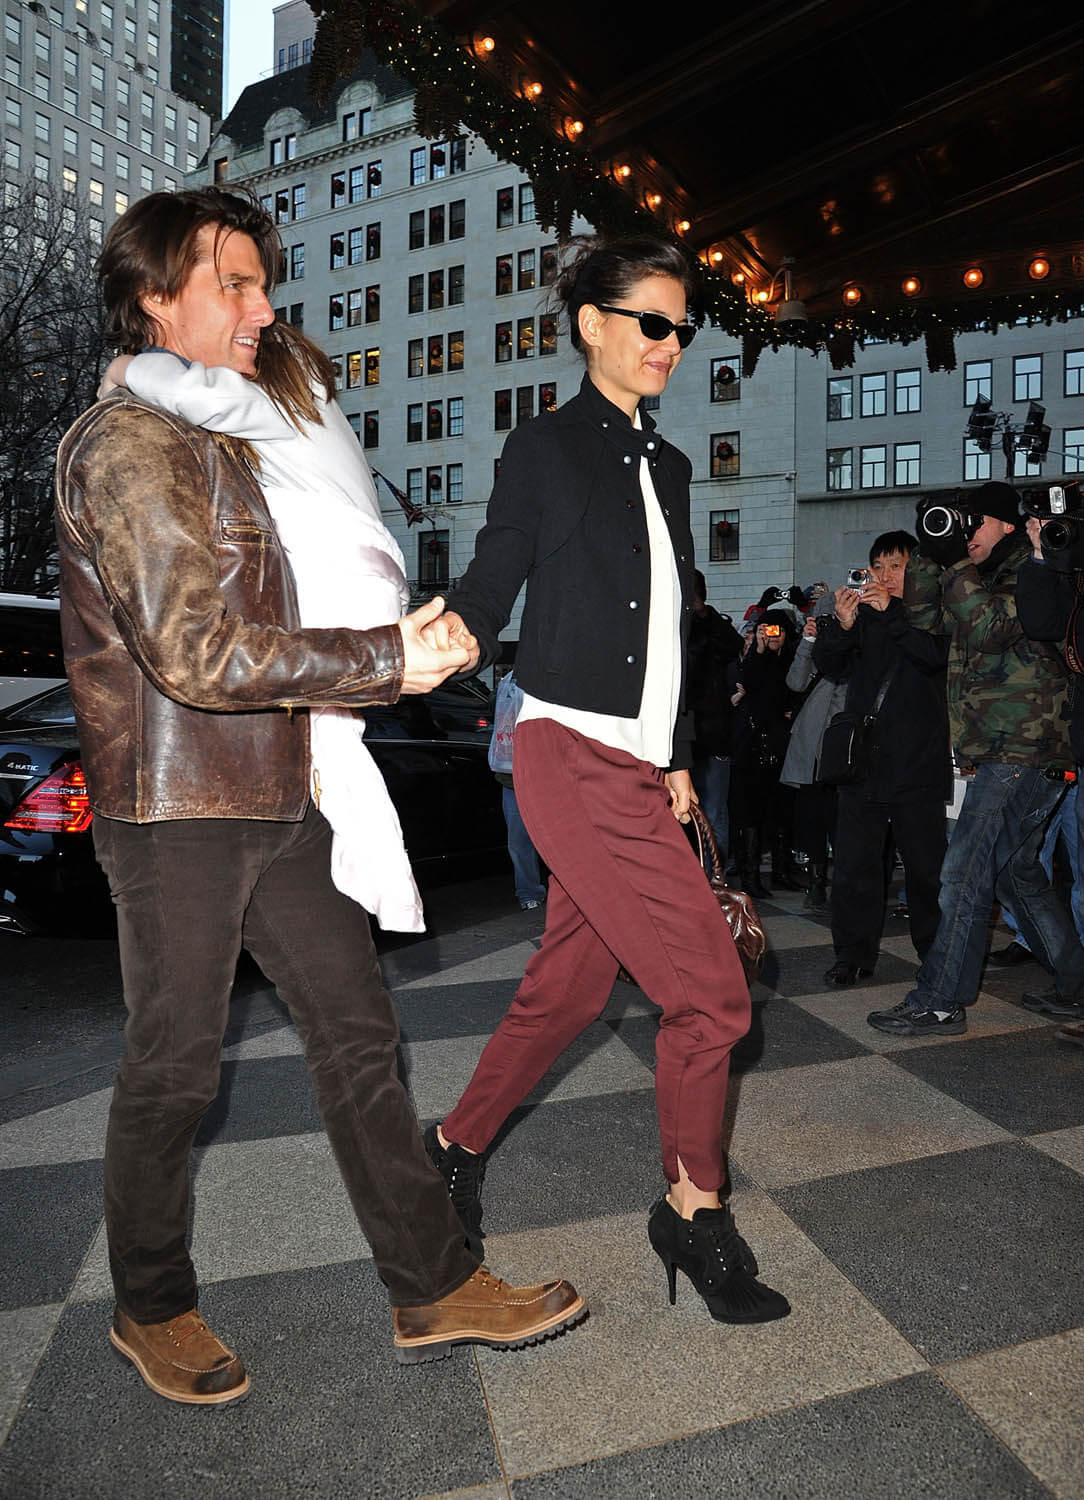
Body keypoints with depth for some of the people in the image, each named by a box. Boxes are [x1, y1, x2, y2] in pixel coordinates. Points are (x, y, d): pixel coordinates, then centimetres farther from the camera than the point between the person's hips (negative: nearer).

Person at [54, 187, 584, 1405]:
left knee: (357, 1037, 8)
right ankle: (151, 1311, 29)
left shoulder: (225, 441, 19)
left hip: (277, 802, 9)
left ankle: (435, 1289, 20)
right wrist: (389, 660, -18)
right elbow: (198, 651, -22)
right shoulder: (131, 443, -11)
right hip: (176, 812, -8)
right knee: (173, 1071, 6)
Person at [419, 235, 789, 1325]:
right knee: (710, 991, -7)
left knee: (568, 987, 13)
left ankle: (456, 1147, 34)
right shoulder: (548, 448, -2)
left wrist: (678, 757, 20)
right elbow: (493, 580, -6)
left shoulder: (666, 464, 19)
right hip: (574, 757, -7)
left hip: (636, 766, 8)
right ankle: (694, 1212, 14)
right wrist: (453, 632, -30)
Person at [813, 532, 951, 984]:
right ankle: (853, 954, 11)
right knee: (854, 865, 2)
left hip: (918, 762, -2)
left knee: (926, 866, 3)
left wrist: (892, 612, -22)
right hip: (863, 759, 3)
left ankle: (936, 953, 17)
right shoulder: (862, 615, 13)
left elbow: (935, 655, -14)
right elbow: (829, 666, 3)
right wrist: (841, 625, -16)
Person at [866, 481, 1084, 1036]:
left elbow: (990, 629, -25)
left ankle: (938, 1003, -6)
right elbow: (925, 614, 17)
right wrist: (930, 552, 5)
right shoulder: (982, 577, 18)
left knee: (965, 875, -11)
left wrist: (955, 563, -20)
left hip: (1021, 754, -10)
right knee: (1016, 872, 17)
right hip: (1003, 754, 10)